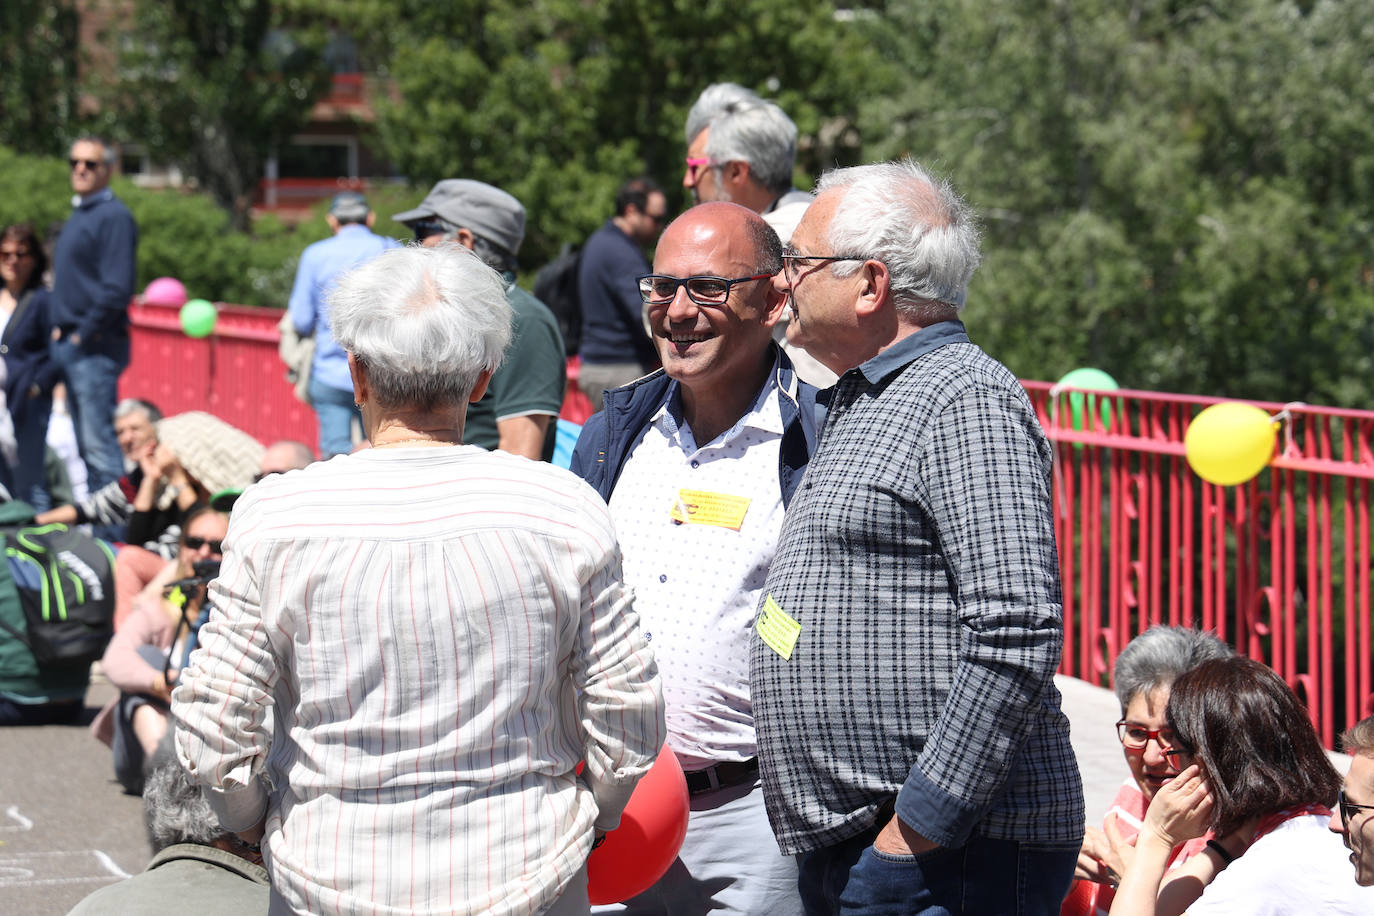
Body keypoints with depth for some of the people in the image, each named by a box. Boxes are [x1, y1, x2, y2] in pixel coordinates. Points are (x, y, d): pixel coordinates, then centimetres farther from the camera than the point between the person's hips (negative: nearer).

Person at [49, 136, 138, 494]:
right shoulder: (79, 215, 18)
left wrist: (83, 334, -15)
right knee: (86, 444, 13)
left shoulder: (114, 216, -12)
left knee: (99, 443, -11)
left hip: (95, 347, -10)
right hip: (70, 343, 10)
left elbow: (116, 289, -20)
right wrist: (59, 330, 14)